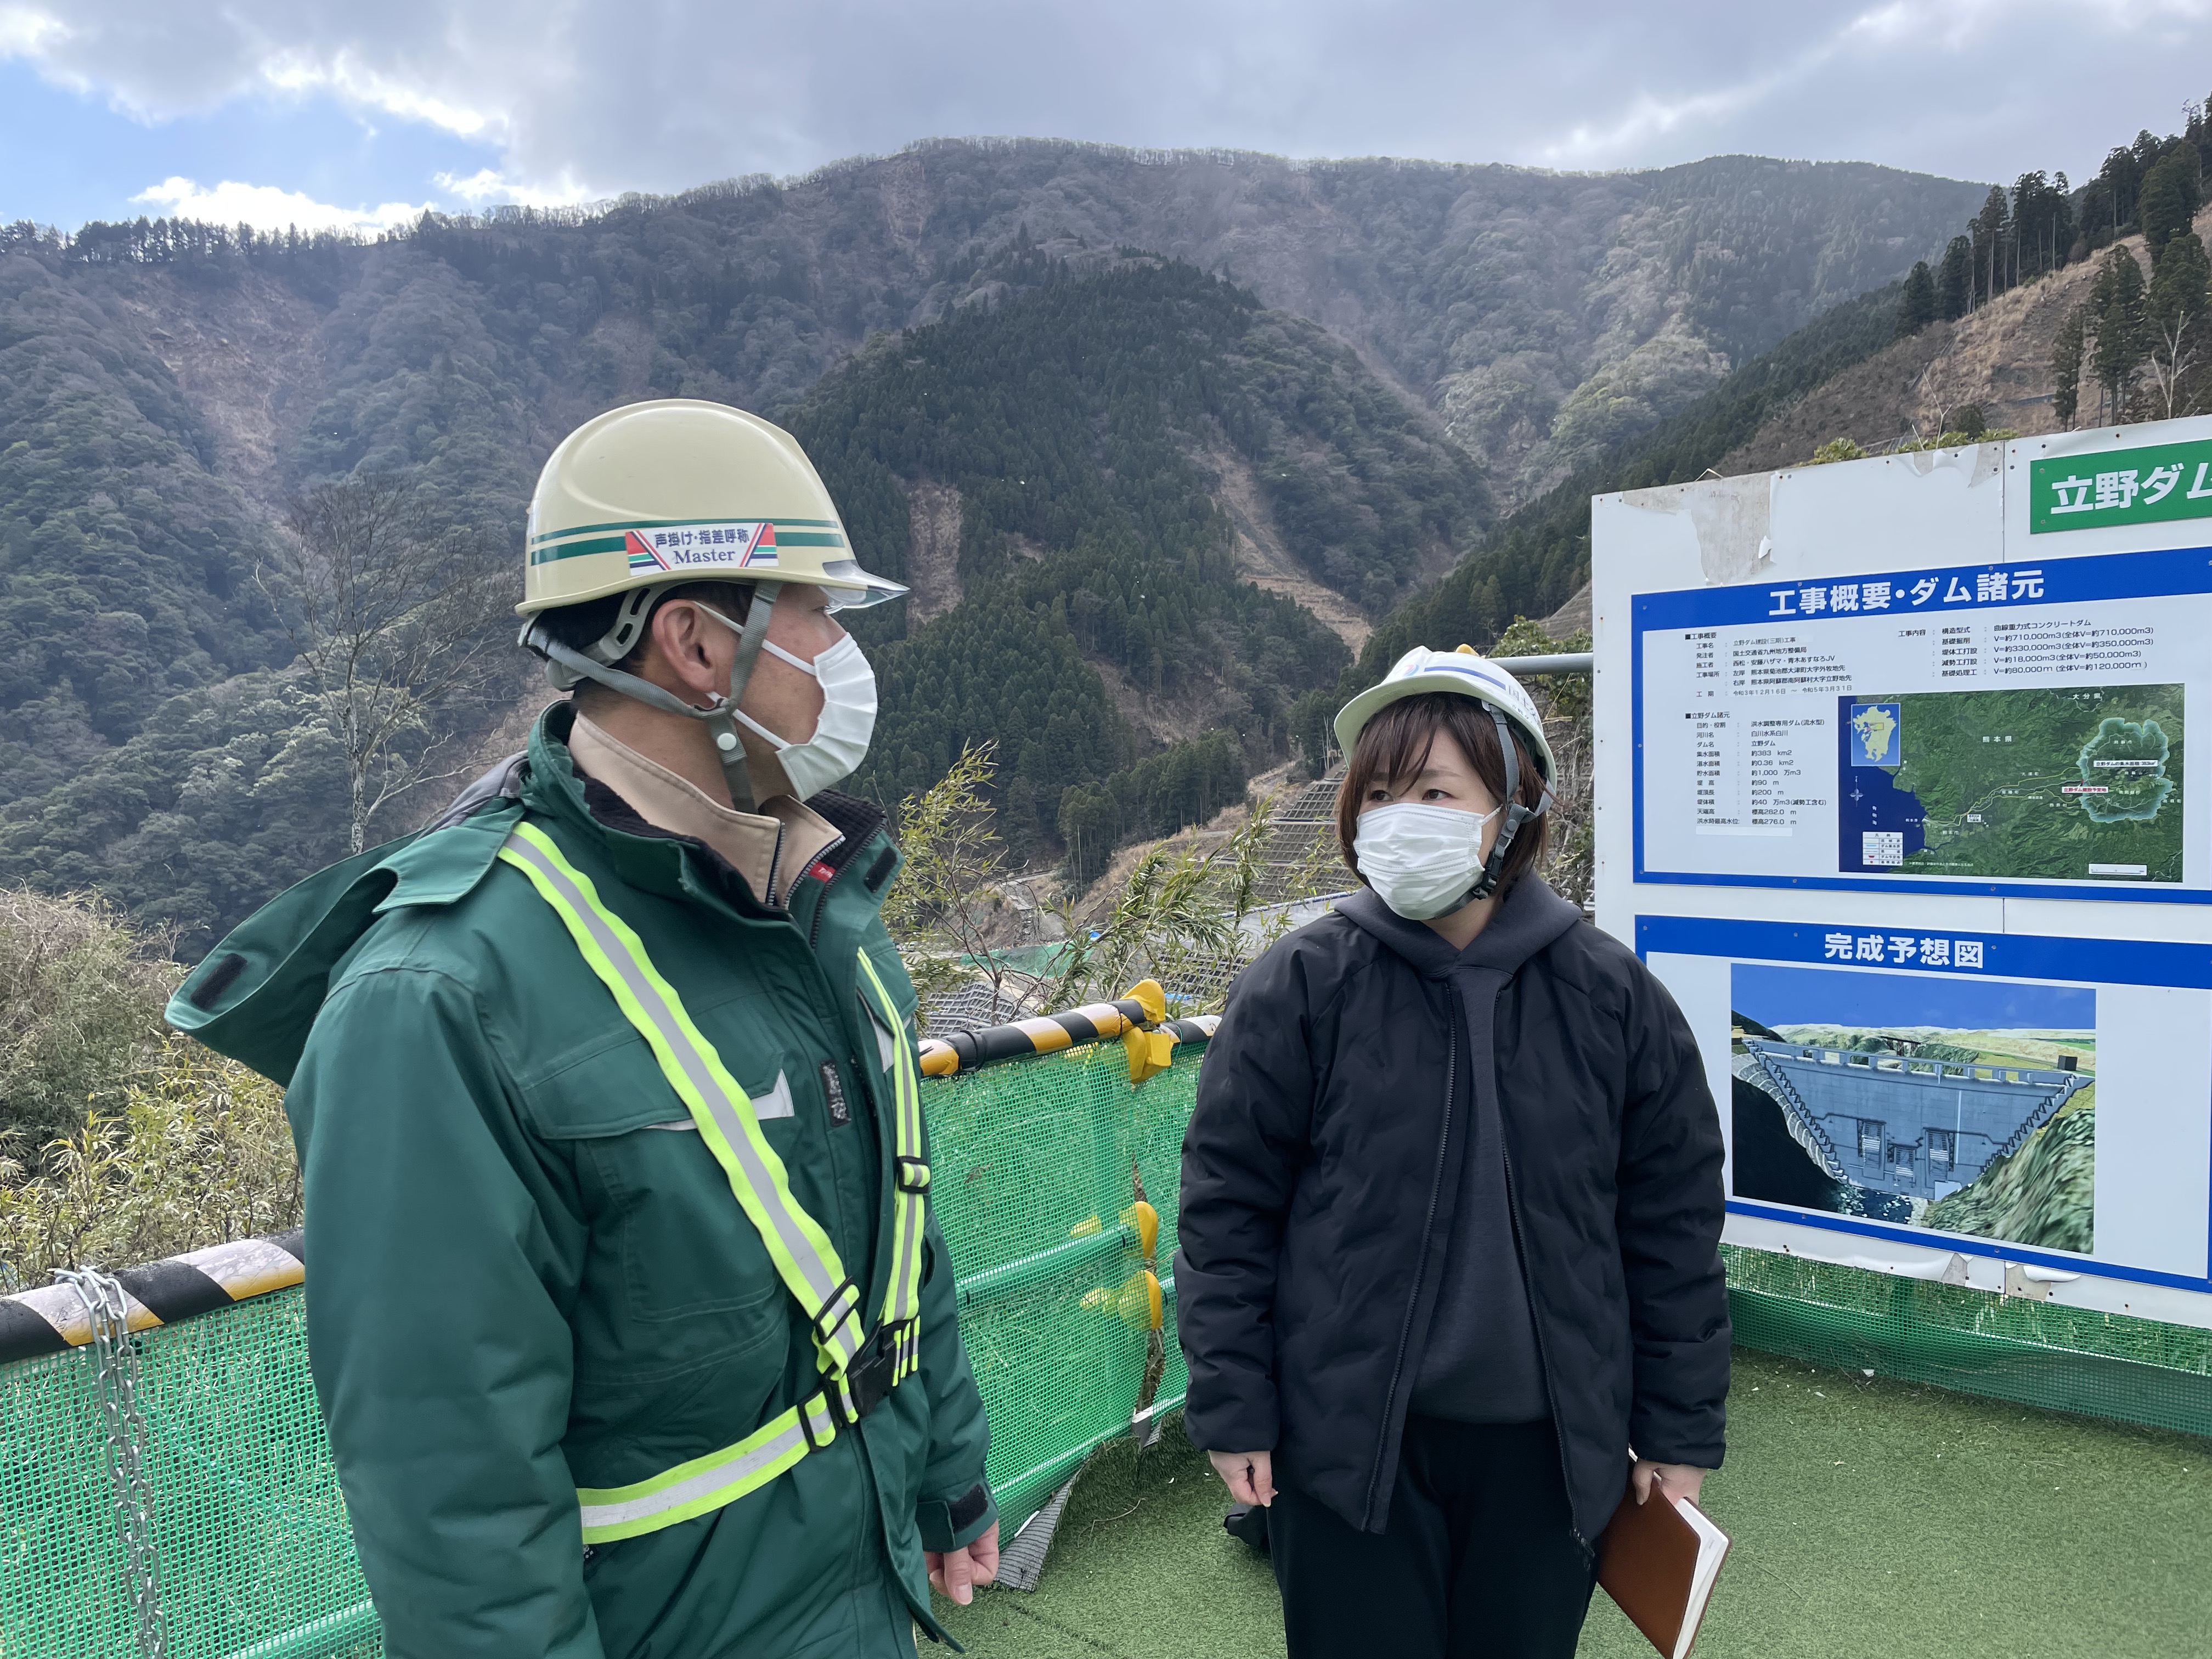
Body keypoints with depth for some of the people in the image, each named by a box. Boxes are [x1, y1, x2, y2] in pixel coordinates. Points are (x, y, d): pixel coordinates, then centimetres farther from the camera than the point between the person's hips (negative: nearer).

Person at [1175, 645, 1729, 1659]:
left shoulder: (1612, 995, -5)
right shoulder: (1298, 988, -10)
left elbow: (1674, 1226, 3)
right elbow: (1227, 1213, -5)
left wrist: (1680, 1428, 6)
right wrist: (1232, 1413, -4)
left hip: (1548, 1447, 2)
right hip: (1346, 1443, -2)